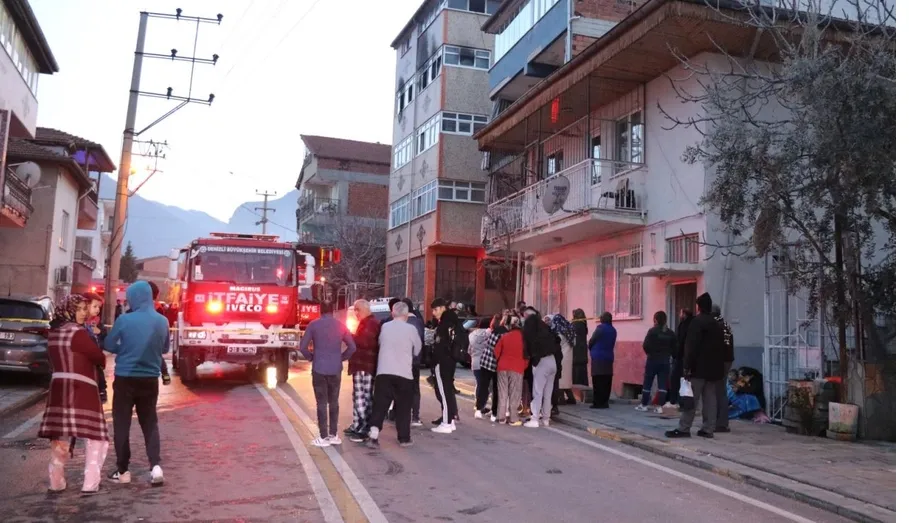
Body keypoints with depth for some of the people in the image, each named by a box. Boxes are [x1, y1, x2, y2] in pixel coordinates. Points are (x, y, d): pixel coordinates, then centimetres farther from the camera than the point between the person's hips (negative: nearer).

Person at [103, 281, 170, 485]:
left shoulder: (124, 320, -13)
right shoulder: (162, 321, -1)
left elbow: (109, 346, 0)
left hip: (125, 379, -3)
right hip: (150, 380, 3)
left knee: (122, 425, 10)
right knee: (150, 424, 12)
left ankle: (123, 471, 15)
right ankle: (155, 466, -2)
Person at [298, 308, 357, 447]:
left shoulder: (313, 325, -5)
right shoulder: (341, 325, 2)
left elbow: (303, 347, -7)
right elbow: (352, 347, 0)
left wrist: (311, 358, 8)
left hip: (319, 369, -2)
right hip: (335, 369, 2)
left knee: (321, 403, 2)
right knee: (333, 402, 13)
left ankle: (324, 437, 2)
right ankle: (333, 435, 16)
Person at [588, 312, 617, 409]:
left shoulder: (600, 328, -10)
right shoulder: (613, 330, 11)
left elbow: (591, 341, -4)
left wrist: (591, 348, 16)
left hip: (598, 357, -7)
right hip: (609, 358, 7)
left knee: (598, 381, -4)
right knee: (606, 381, 7)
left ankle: (598, 402, -5)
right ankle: (605, 402, 9)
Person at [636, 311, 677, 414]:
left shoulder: (652, 331, -11)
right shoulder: (670, 333, 3)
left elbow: (646, 346, -14)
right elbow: (674, 348, 3)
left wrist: (649, 353, 3)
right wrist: (667, 354, 14)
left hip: (653, 360, -3)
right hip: (665, 361, 3)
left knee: (647, 383, 7)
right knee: (662, 384, 3)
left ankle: (644, 404, 13)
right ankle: (659, 406, -1)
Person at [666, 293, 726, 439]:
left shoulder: (697, 322, -10)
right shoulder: (717, 325, 16)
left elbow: (692, 346, -17)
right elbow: (720, 347, 18)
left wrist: (687, 366, -16)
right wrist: (718, 367, 20)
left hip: (699, 367, -8)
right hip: (713, 368, 8)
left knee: (691, 399, -7)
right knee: (710, 399, 7)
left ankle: (684, 429, -6)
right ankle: (708, 429, 8)